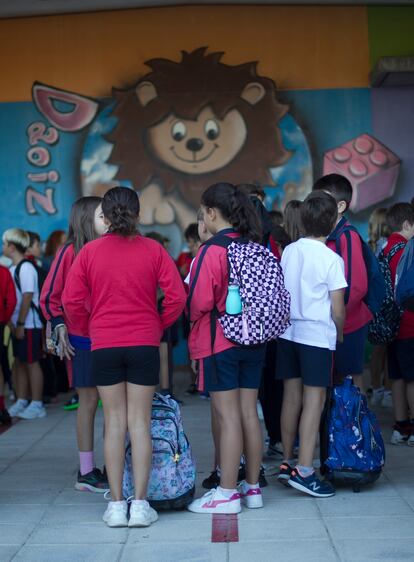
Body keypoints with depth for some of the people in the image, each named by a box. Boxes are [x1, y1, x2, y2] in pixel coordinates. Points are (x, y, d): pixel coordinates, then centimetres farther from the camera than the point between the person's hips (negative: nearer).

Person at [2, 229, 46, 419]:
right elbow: (11, 298, 12)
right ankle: (21, 402, 20)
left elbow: (27, 299, -17)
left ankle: (37, 405, 6)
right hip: (18, 324, 8)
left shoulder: (26, 268, -14)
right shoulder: (13, 268, 11)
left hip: (28, 325, -8)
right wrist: (13, 322, 8)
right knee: (19, 362, 12)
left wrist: (20, 324, -17)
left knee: (32, 363, -1)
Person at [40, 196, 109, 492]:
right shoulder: (71, 252, -5)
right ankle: (86, 472, 7)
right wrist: (59, 327, -11)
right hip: (81, 338, -5)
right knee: (89, 400, -2)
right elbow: (49, 296, -3)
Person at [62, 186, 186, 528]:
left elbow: (71, 300, -4)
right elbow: (177, 296, -8)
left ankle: (116, 504, 9)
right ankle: (140, 504, 5)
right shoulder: (153, 250, -3)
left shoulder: (90, 252, -1)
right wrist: (160, 326, 7)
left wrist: (87, 328, 12)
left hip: (104, 346, 1)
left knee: (114, 422, 7)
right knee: (140, 422, 4)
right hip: (144, 344, -1)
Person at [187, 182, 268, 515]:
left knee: (228, 417, -2)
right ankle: (252, 487, 20)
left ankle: (227, 493, 5)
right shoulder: (255, 247, 5)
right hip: (253, 342, 7)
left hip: (219, 341, -7)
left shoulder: (213, 251, -16)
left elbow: (200, 302, -16)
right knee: (249, 413, 12)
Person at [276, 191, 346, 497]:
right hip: (318, 335, -6)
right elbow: (337, 311, -10)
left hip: (288, 331, 6)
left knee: (292, 396, 12)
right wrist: (339, 334, 7)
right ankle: (304, 471, -5)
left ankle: (288, 462, 21)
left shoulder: (289, 251, 4)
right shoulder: (332, 259, -11)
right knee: (314, 400, -2)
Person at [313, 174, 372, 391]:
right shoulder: (325, 236, 6)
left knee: (351, 377, 4)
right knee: (334, 379, 14)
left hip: (348, 324, -7)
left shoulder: (348, 237, -16)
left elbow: (356, 287, -20)